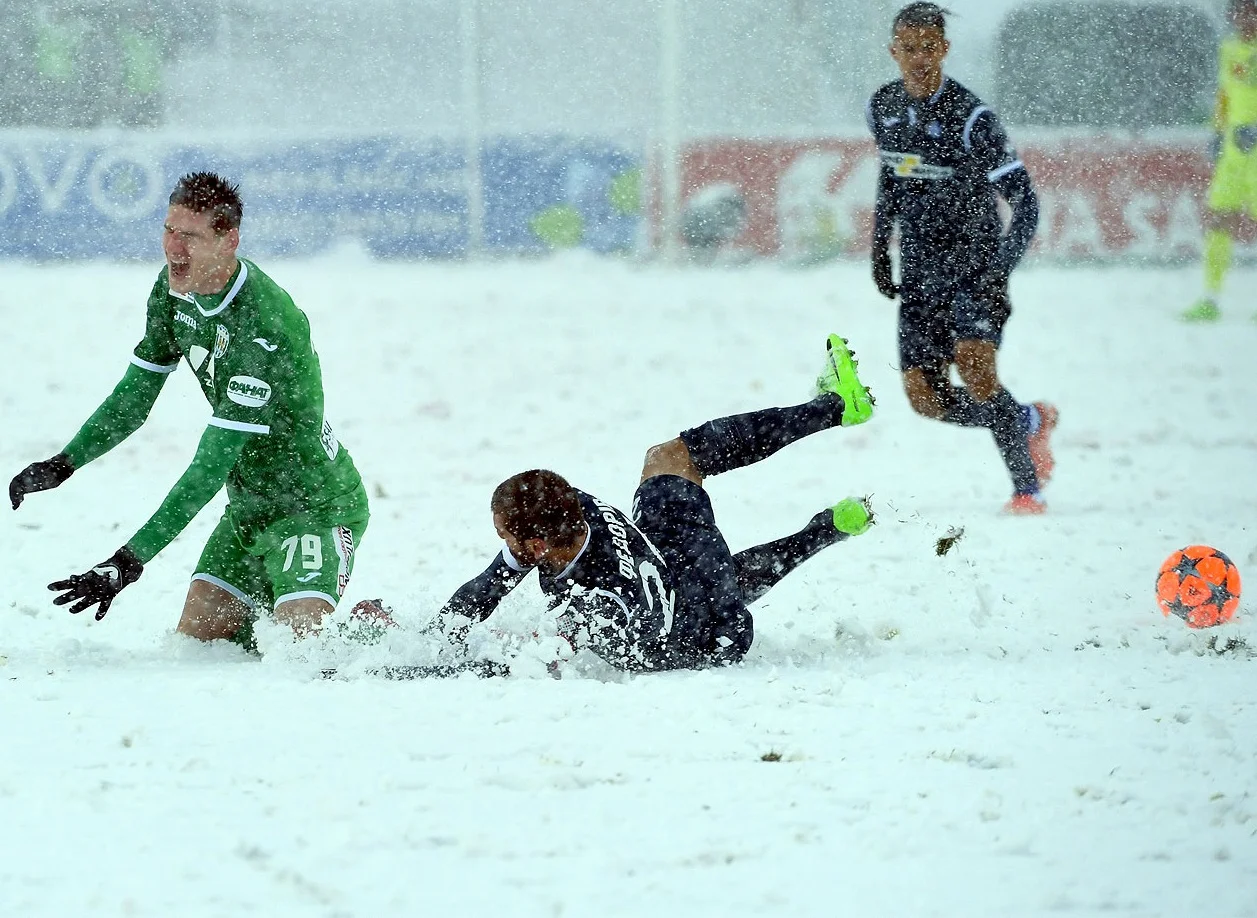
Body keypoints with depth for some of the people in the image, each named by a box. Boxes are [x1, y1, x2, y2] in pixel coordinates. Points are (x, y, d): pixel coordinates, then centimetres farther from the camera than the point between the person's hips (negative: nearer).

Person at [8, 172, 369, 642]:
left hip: (318, 503, -8)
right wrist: (65, 463, -6)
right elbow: (135, 396, 10)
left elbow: (215, 462, -31)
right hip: (249, 508, 8)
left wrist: (131, 559, -33)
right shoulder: (174, 289, -3)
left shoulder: (264, 324, -30)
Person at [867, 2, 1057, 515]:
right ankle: (1029, 420, 23)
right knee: (926, 398, -2)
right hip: (920, 270, 6)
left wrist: (998, 273, -24)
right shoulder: (882, 108, 2)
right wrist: (880, 248, 17)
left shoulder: (969, 119, -17)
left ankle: (1028, 487, -13)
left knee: (974, 369, -26)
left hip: (974, 264, -6)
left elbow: (1025, 201, -16)